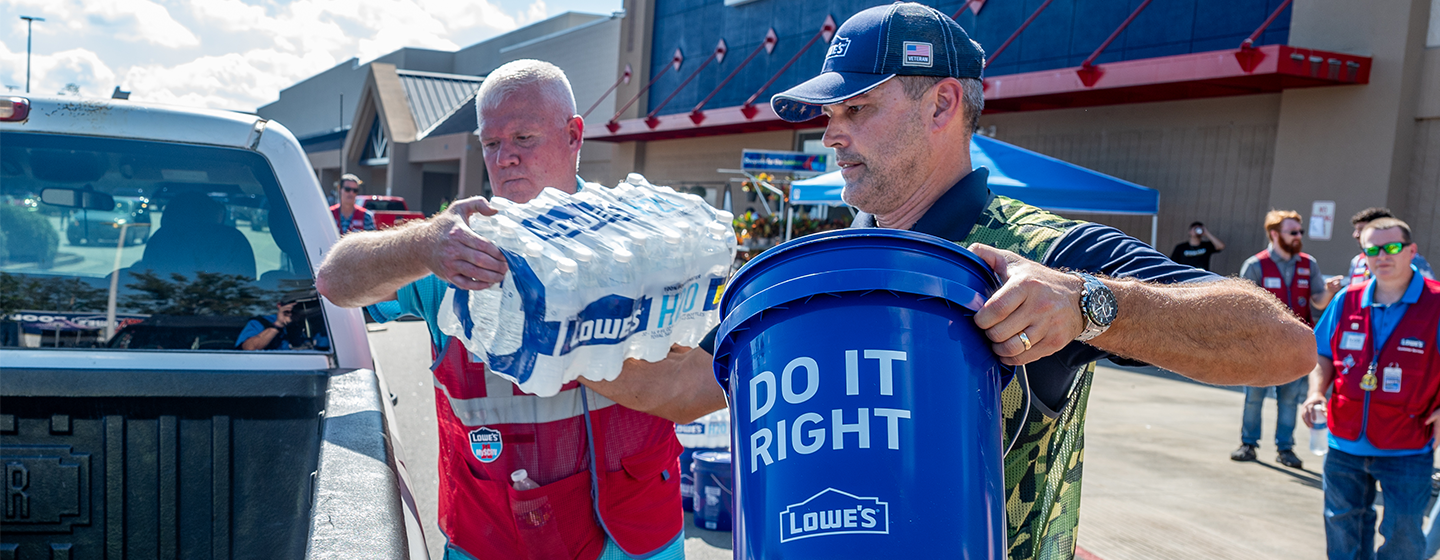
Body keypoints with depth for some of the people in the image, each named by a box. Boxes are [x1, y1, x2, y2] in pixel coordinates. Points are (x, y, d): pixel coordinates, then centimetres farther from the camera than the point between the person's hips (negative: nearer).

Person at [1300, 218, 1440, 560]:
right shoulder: (1347, 301, 3)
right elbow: (1323, 354, 13)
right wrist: (1317, 391, -3)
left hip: (1407, 450, -3)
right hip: (1346, 444, 4)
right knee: (1343, 528, 15)